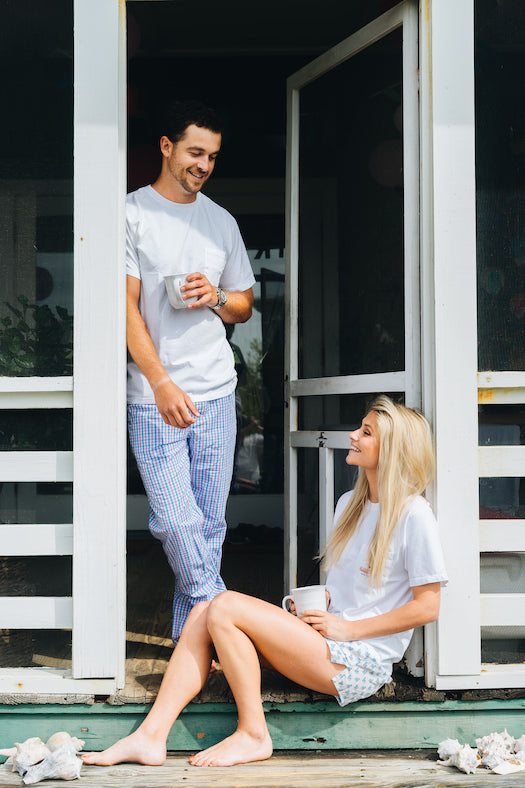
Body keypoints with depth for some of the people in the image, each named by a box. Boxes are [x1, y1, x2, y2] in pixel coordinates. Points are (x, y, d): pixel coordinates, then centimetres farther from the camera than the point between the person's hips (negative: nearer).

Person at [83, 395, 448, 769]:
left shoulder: (413, 514, -10)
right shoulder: (349, 504, 16)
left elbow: (427, 607, -12)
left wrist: (347, 628, -11)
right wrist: (316, 606, 4)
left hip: (361, 663, -8)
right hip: (329, 641, 8)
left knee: (226, 606, -20)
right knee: (203, 613, -9)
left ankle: (253, 735, -9)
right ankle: (150, 736, -15)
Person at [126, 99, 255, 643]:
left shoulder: (222, 222, 15)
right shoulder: (132, 213, 0)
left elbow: (245, 306, 21)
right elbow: (127, 307, -6)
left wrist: (217, 298, -3)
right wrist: (162, 383, -15)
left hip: (216, 393, 4)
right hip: (154, 397, -4)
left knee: (209, 525, 6)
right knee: (177, 522, -10)